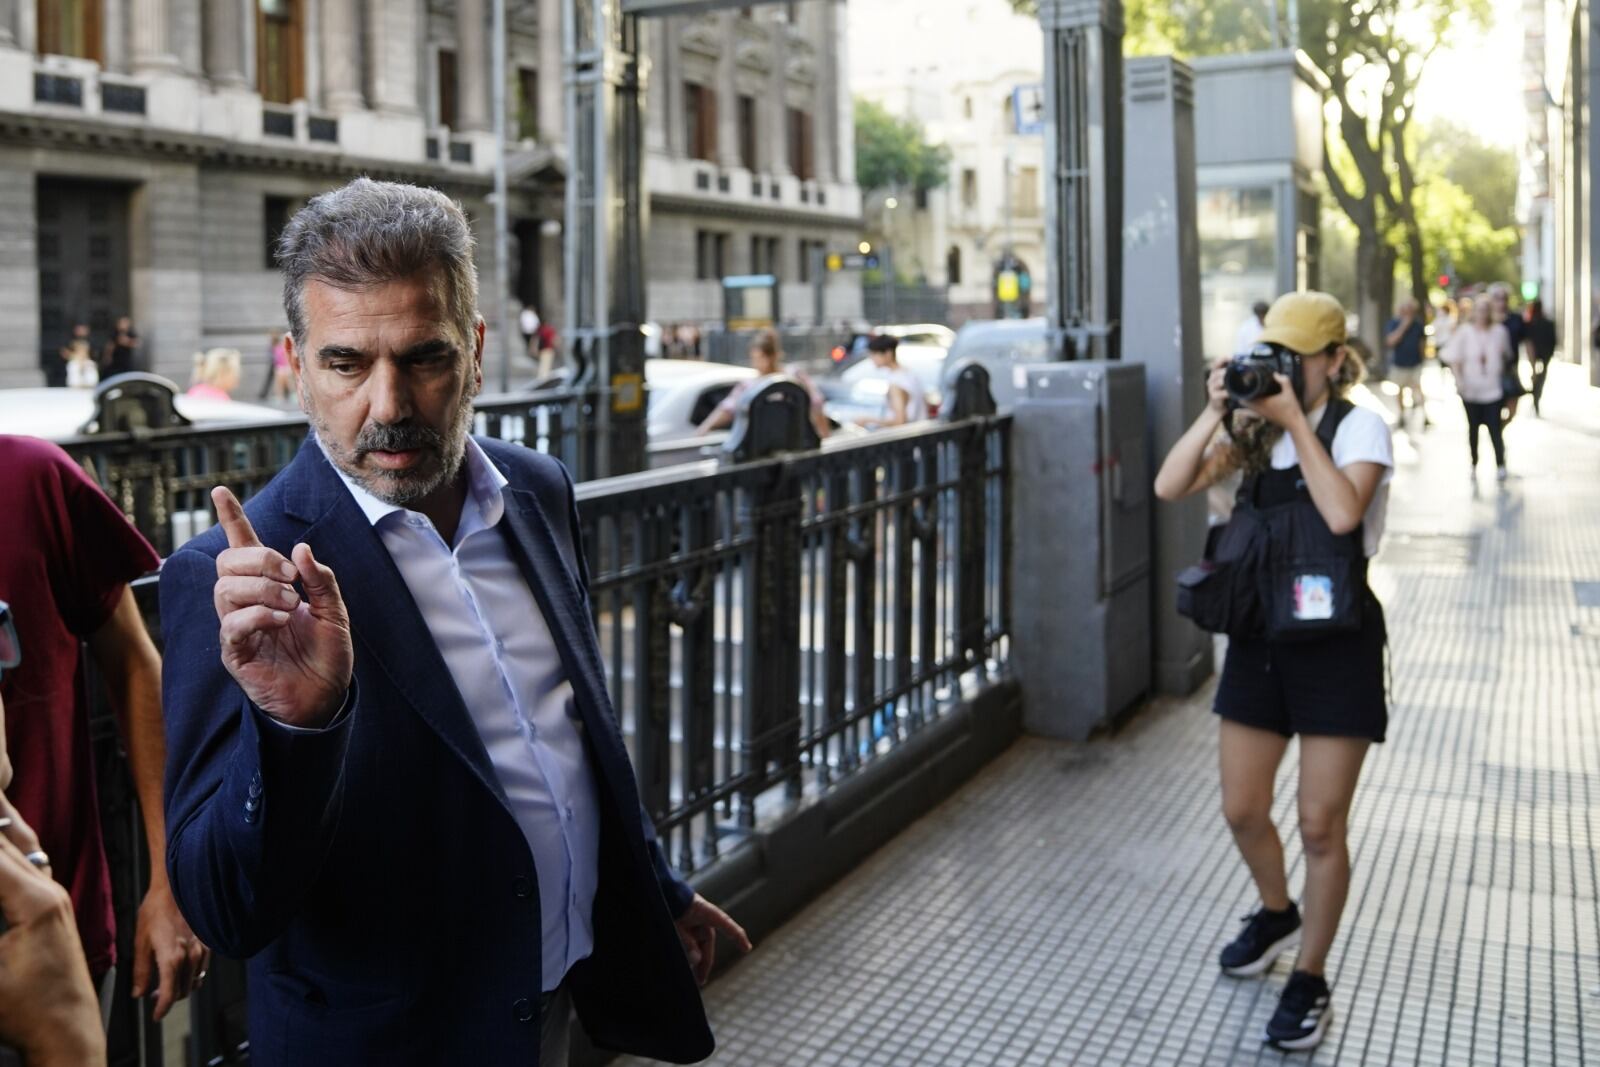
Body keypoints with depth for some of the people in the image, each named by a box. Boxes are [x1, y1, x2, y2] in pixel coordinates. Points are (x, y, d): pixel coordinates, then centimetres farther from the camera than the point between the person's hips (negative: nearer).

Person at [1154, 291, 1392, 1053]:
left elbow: (1343, 512, -27)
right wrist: (1216, 412, -13)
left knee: (1320, 825, 2)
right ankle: (1276, 915, 43)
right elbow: (1170, 487, -5)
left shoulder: (1359, 427, -8)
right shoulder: (1254, 432, 7)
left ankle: (1310, 980, 19)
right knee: (1242, 811, 14)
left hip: (1335, 645, -5)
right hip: (1258, 638, 5)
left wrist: (1297, 421, -23)